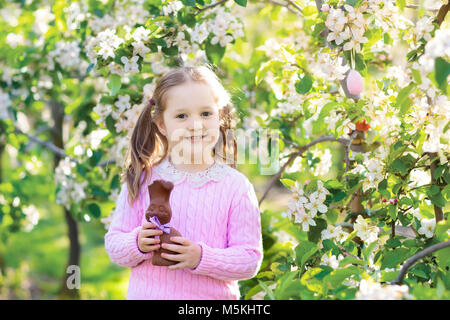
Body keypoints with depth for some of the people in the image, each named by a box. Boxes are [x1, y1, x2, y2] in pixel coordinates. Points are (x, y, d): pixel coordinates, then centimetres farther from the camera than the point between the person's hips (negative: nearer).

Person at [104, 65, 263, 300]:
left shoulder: (235, 187, -7)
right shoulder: (143, 180, -2)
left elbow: (250, 259, -8)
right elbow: (114, 242, 1)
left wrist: (202, 258, -20)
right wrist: (138, 244, -18)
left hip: (211, 297, -1)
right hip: (147, 294, 1)